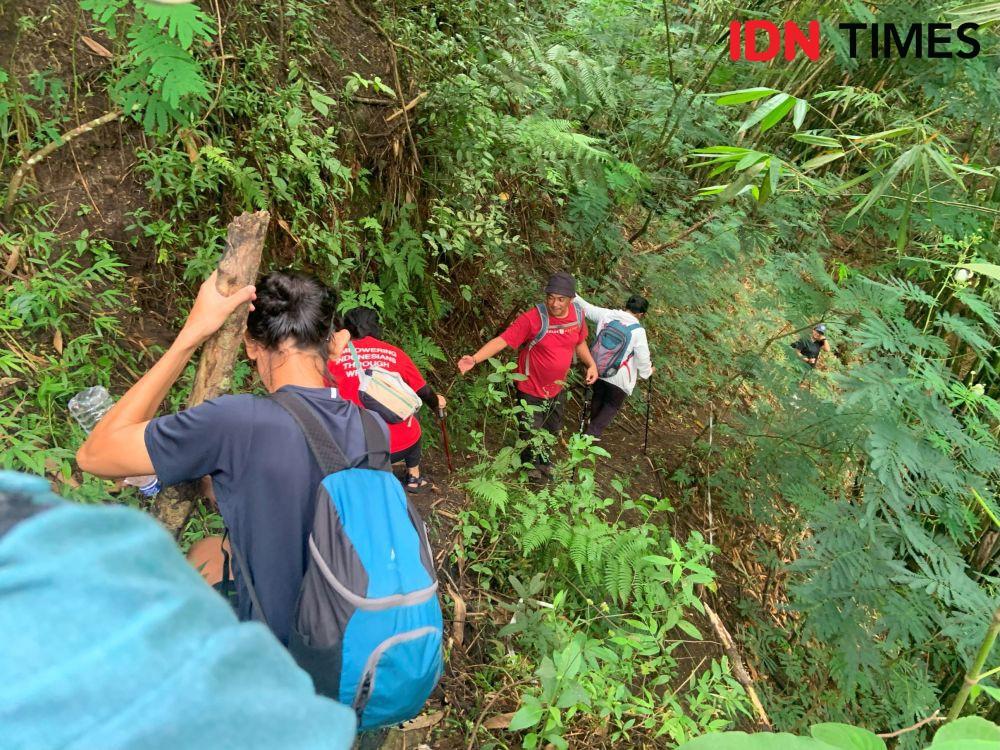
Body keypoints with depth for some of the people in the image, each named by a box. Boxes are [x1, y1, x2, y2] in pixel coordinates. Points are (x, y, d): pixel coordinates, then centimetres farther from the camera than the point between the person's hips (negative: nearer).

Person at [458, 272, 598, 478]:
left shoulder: (577, 315, -11)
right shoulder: (532, 319, -30)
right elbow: (502, 340, -34)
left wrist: (591, 364, -4)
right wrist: (474, 359, -46)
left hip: (558, 388, 5)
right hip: (532, 390, -5)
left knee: (552, 430, 27)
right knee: (531, 433, 14)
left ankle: (544, 460, 56)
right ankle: (532, 466, 46)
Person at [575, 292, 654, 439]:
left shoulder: (606, 314, -8)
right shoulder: (638, 331, -19)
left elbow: (585, 307, 6)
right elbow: (643, 358, -14)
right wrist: (648, 371, 6)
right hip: (618, 378, -4)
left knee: (598, 398, 27)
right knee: (612, 405, 16)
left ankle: (594, 426, 45)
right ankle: (591, 434, 9)